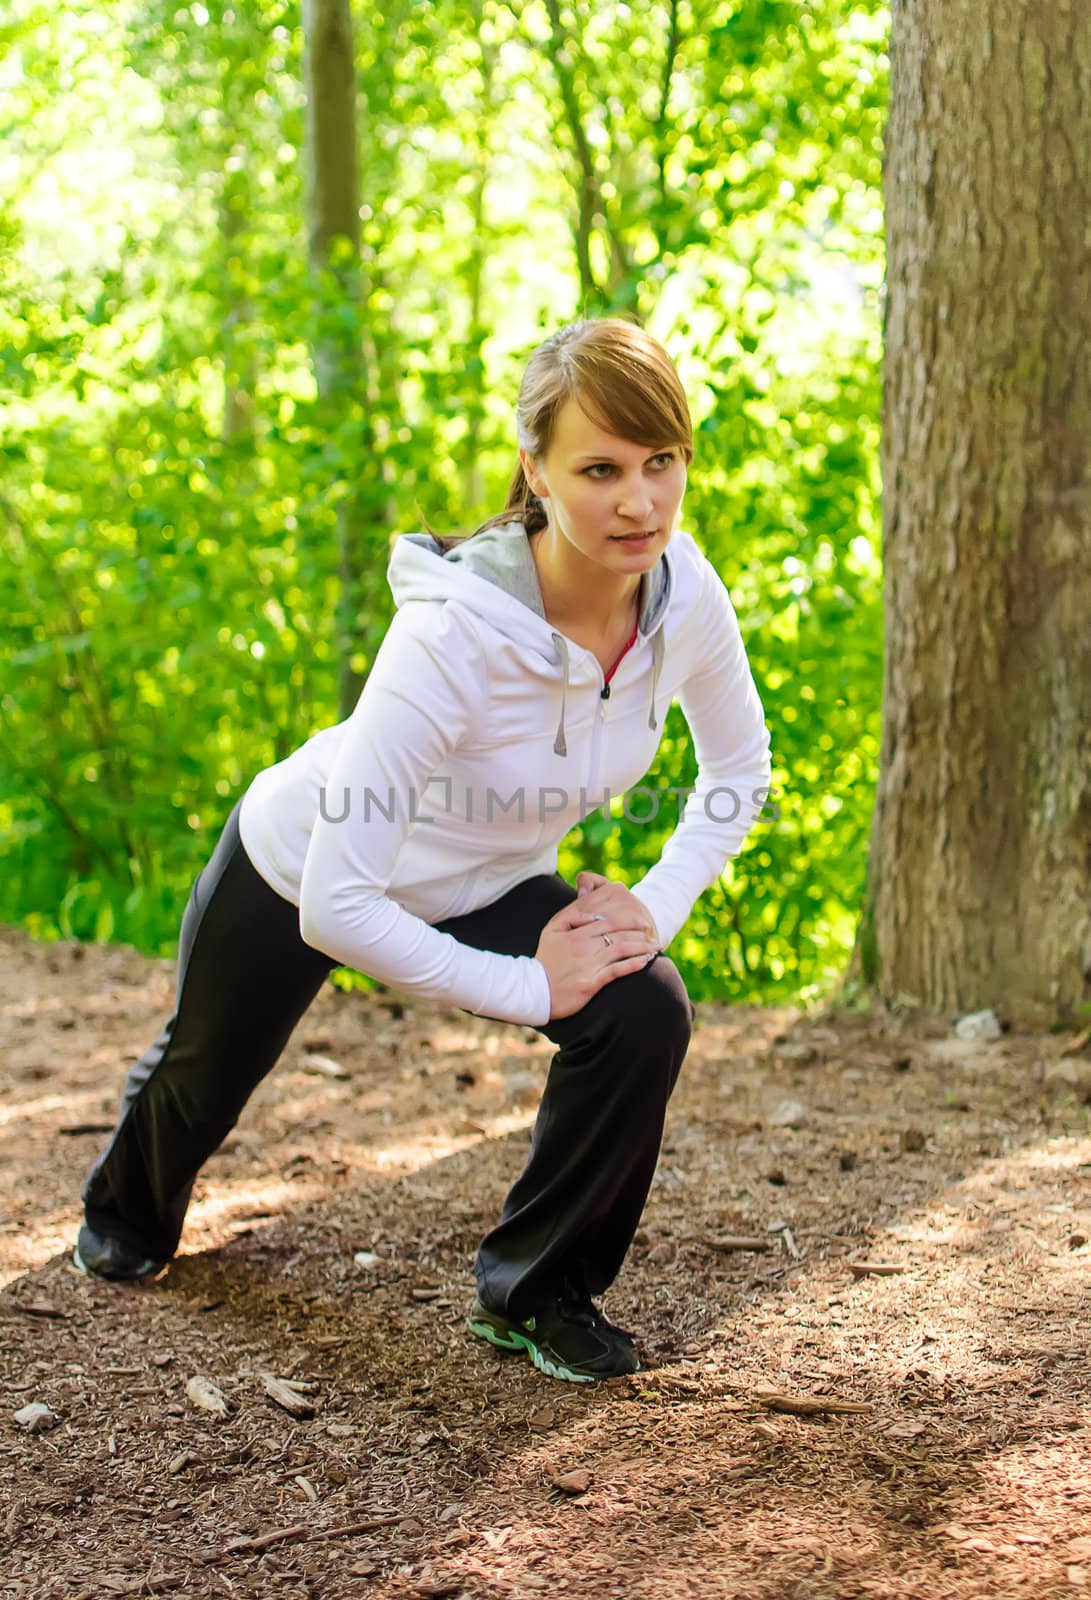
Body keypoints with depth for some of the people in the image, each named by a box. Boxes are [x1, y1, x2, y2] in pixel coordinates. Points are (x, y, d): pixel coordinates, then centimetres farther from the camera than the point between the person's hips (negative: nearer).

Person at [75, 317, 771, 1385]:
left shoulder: (685, 596, -25)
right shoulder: (454, 634, -42)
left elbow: (740, 767, -3)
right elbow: (337, 905, -40)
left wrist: (658, 904, -17)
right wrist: (530, 988, -32)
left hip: (490, 885, 4)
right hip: (297, 870, -3)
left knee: (645, 1014, -23)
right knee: (204, 1069, 24)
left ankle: (535, 1292, 2)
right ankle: (128, 1212, 62)